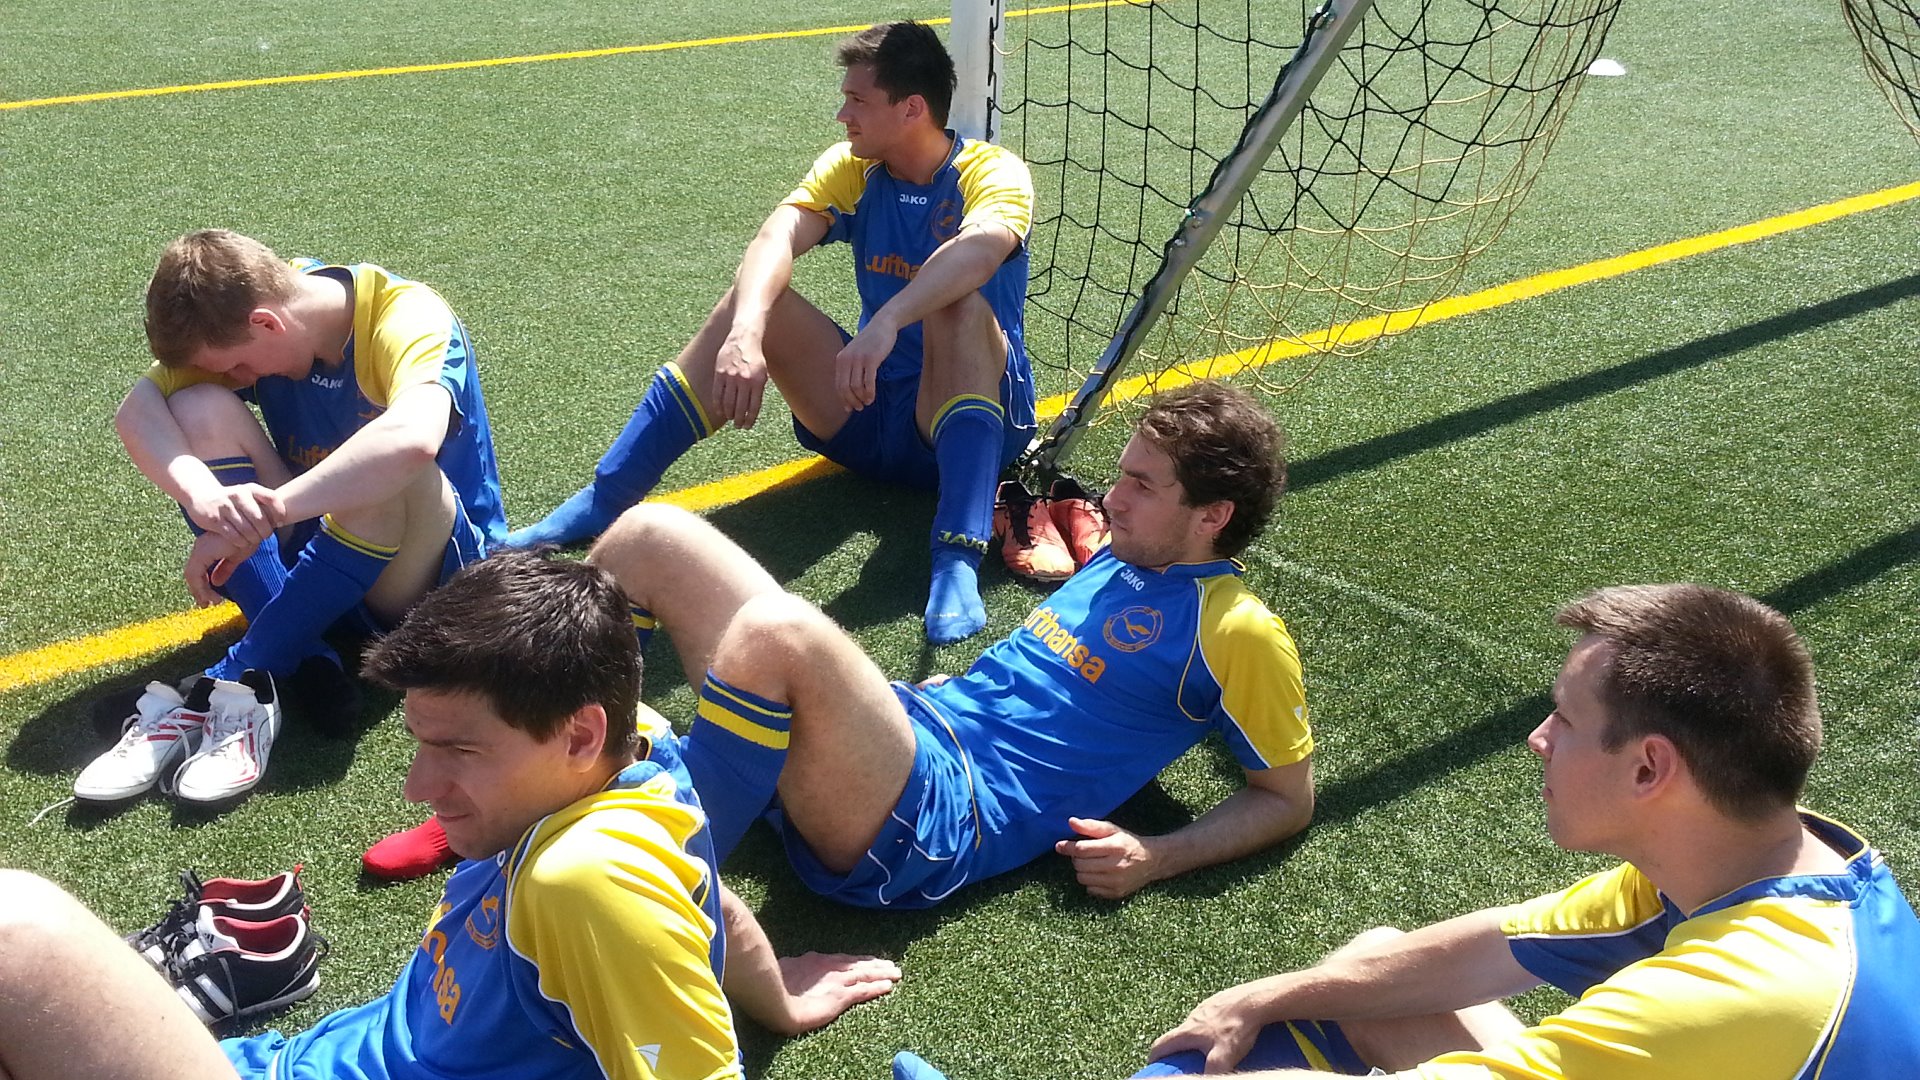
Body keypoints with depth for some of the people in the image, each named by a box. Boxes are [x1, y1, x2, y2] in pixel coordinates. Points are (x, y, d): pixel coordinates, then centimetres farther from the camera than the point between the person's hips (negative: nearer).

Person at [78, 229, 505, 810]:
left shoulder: (409, 318, -23)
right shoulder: (243, 312, -6)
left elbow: (413, 437, -45)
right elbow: (136, 408, -18)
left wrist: (264, 513, -43)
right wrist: (205, 497, -38)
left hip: (435, 570, -5)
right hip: (318, 556, 6)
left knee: (388, 476, -36)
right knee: (199, 411, -15)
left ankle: (237, 681, -25)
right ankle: (304, 669, -24)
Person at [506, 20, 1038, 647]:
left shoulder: (993, 173, -10)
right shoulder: (852, 169, 3)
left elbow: (980, 246, -35)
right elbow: (779, 236, -17)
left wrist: (885, 323, -52)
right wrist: (745, 333, -38)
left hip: (974, 418, -4)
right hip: (867, 413, 4)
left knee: (960, 307, -33)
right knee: (754, 300, -17)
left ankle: (958, 560, -45)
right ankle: (600, 506, -16)